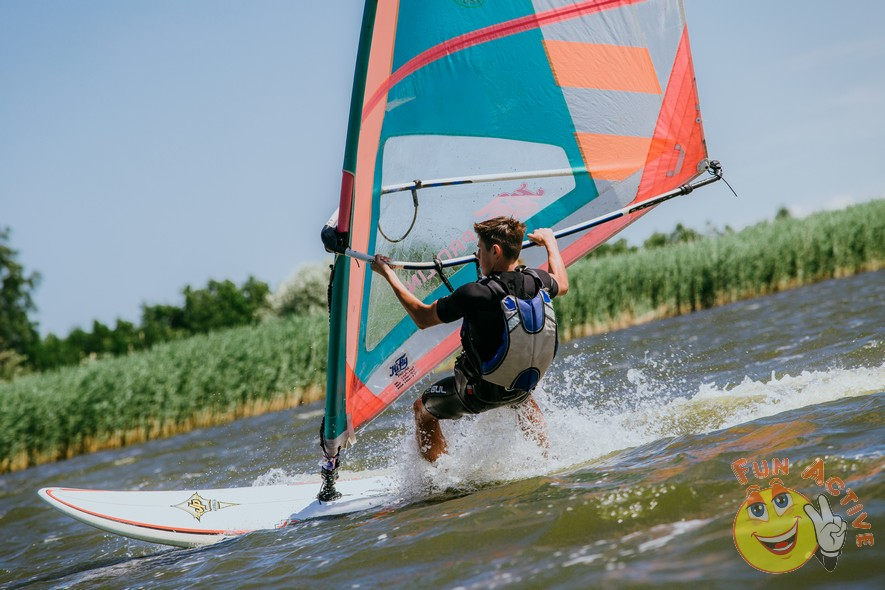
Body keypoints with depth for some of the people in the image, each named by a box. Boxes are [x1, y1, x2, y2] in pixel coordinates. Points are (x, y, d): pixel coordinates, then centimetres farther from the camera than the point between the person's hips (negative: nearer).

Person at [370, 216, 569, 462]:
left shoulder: (476, 295, -31)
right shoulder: (538, 280, -14)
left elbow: (422, 318, -15)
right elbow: (562, 285, 14)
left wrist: (388, 274, -6)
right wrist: (550, 241, 29)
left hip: (479, 391, -5)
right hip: (527, 380, 5)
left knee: (423, 409, 21)